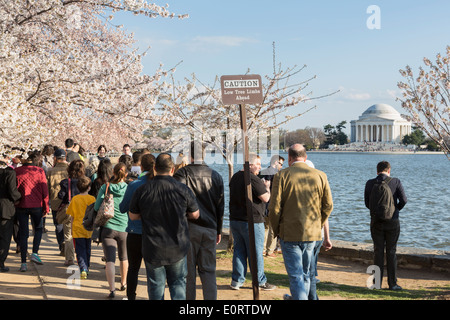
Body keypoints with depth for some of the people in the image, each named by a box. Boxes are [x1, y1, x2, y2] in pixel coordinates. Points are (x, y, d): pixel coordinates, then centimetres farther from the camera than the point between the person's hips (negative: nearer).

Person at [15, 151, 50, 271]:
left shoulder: (17, 171, -2)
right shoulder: (39, 171, -5)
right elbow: (44, 190, -3)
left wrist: (14, 203, 12)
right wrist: (46, 206, 5)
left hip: (21, 206, 1)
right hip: (36, 205, -1)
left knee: (23, 233, 6)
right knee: (38, 229, 21)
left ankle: (23, 262, 5)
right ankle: (35, 253, 5)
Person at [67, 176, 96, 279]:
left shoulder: (74, 199, -4)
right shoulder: (92, 199, -3)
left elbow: (72, 216, 1)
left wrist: (71, 229, 11)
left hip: (77, 229, -2)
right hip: (88, 229, 2)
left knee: (80, 250, -1)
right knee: (87, 250, 16)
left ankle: (83, 270, -16)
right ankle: (86, 269, 27)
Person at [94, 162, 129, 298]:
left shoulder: (105, 187, -6)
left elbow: (96, 207, -3)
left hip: (108, 228, -1)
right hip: (124, 228, 1)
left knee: (110, 260, -1)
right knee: (124, 257, 21)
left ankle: (112, 289, -12)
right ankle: (123, 283, 37)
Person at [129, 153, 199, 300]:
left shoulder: (142, 190, -10)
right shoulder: (183, 190, -11)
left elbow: (133, 216, 2)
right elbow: (195, 215, 0)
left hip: (152, 249, 0)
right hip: (177, 248, 0)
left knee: (155, 285, 12)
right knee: (178, 283, 15)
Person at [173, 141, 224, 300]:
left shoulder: (182, 174, -8)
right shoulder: (216, 176, 5)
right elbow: (220, 207, 11)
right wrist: (218, 231, 19)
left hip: (188, 227, -3)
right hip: (210, 228, 3)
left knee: (188, 269, 6)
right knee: (208, 270, 9)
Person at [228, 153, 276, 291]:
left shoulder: (235, 177, 11)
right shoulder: (254, 179, -17)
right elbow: (265, 198, -17)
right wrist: (266, 187, 4)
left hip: (235, 219, 8)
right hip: (252, 221, -8)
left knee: (239, 250, 12)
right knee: (256, 252, 2)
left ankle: (236, 281, 14)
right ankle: (260, 281, 11)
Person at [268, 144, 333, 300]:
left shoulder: (281, 176, -9)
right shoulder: (320, 176, 1)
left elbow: (274, 208, -11)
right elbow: (328, 206, 5)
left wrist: (277, 230, 4)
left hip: (289, 234, -4)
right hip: (312, 234, 4)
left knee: (295, 275, 0)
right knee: (306, 273, 20)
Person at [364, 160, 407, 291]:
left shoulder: (369, 183, -1)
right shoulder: (396, 182, -5)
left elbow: (367, 203, 4)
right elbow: (403, 200, -9)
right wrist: (396, 209, 10)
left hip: (376, 221, 1)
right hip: (392, 221, -1)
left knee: (378, 252, 7)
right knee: (391, 252, 5)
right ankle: (392, 283, 8)